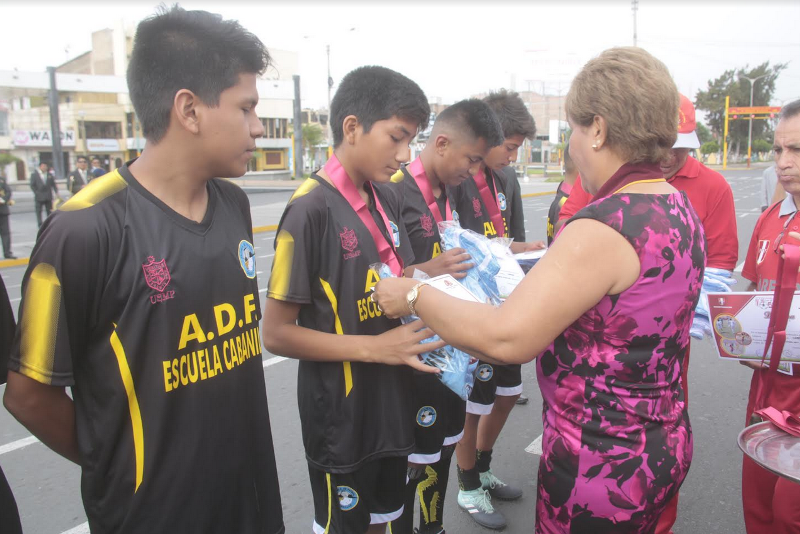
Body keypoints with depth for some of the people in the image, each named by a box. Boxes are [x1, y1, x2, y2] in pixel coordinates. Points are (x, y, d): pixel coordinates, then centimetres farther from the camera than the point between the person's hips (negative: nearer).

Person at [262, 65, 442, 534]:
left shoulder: (385, 200, 3)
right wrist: (373, 348, -25)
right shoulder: (311, 210, -20)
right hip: (341, 416, -7)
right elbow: (276, 333, -18)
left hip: (392, 404, 7)